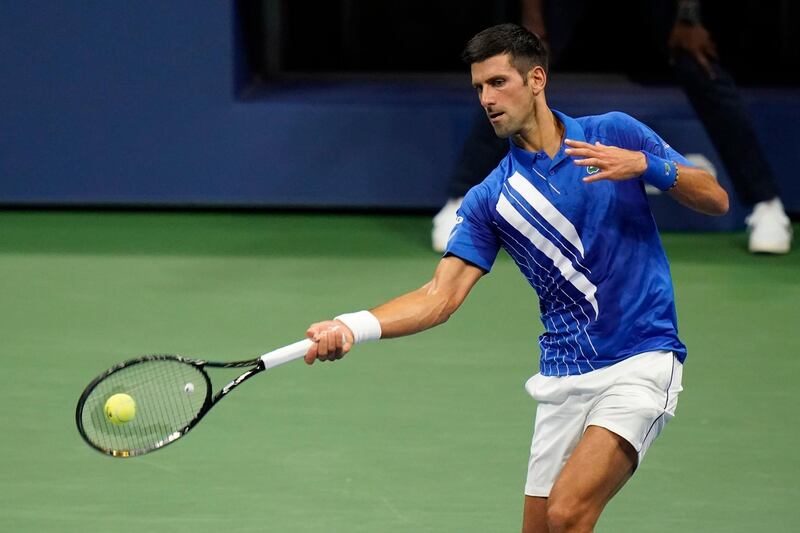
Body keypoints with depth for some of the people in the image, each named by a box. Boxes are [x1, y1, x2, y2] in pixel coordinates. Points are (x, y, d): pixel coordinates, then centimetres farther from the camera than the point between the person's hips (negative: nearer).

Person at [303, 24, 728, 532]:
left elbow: (715, 199, 2)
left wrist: (644, 164, -17)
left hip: (640, 363, -4)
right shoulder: (490, 199, 5)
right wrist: (354, 327, -21)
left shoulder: (614, 133, 1)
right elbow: (442, 295, -4)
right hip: (564, 376, 4)